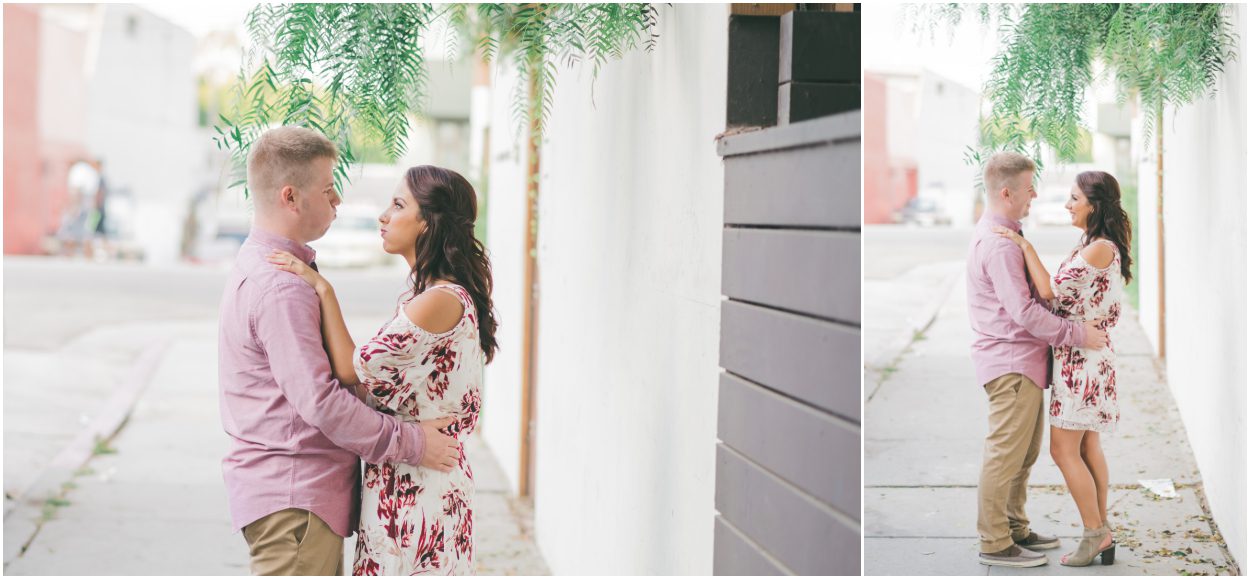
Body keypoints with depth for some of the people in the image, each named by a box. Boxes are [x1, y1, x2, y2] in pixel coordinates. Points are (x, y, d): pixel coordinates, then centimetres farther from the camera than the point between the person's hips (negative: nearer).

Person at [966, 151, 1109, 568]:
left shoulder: (999, 236, 15)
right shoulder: (999, 245, -19)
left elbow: (1028, 297, 21)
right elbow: (1024, 312, -23)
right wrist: (1077, 334, -17)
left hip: (1022, 361, 11)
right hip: (1011, 362, -11)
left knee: (1023, 454, 17)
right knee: (1005, 455, -5)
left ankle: (1015, 529, 27)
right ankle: (994, 543, 2)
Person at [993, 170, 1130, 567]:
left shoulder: (1100, 248, -18)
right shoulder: (1093, 245, 12)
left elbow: (1050, 292, -18)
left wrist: (1025, 246, -14)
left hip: (1082, 355, -10)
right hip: (1086, 354, 10)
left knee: (1064, 449, -5)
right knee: (1087, 448, 13)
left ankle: (1096, 533, 2)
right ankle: (1101, 535, 17)